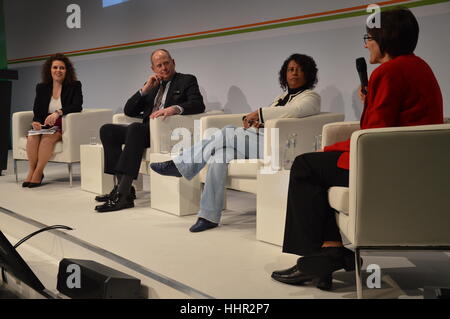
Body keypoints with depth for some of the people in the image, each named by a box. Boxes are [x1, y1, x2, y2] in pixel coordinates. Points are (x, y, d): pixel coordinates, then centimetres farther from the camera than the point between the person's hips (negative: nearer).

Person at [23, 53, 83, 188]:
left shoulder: (74, 86, 2)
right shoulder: (42, 88, 12)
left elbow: (77, 106, -14)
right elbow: (37, 110, 8)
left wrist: (58, 112, -30)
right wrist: (36, 122, -16)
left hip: (64, 126, -3)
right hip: (46, 126, 3)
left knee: (47, 137, -33)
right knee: (32, 136, -29)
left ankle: (38, 172, -21)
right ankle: (31, 171, -16)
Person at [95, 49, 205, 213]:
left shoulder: (187, 80, 9)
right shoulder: (152, 85, 24)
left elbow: (198, 104, -10)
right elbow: (128, 111, 18)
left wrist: (175, 108, -29)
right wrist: (145, 89, 4)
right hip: (147, 130, 7)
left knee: (135, 128, -34)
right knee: (107, 130, -11)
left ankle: (122, 195, -36)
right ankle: (122, 186, -16)